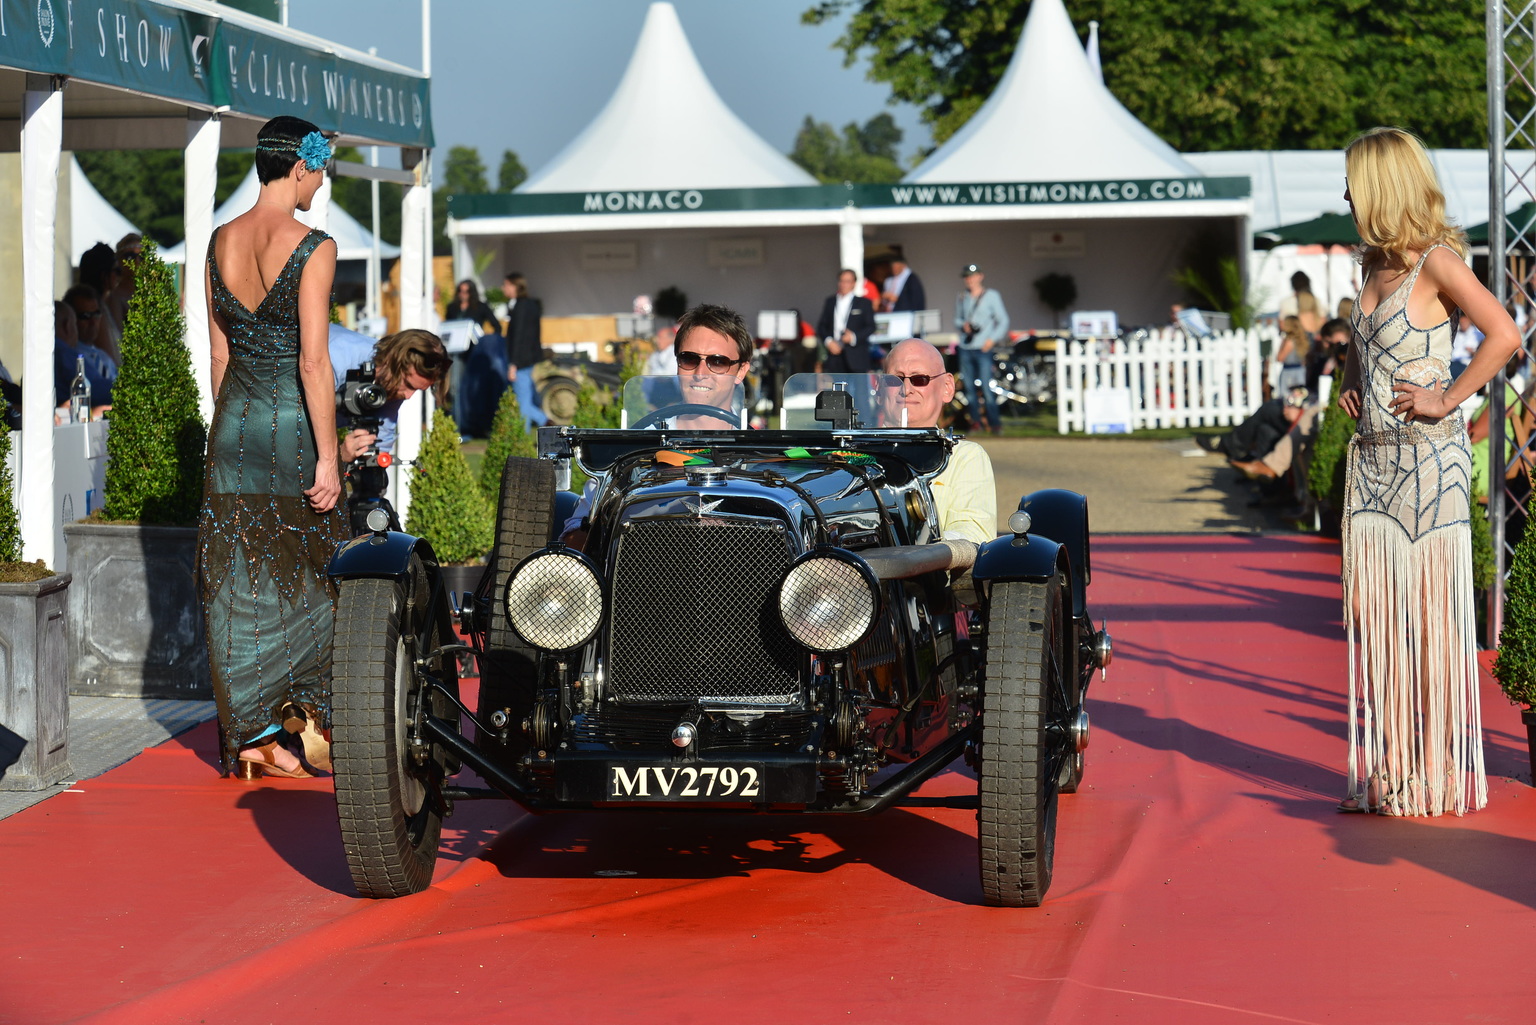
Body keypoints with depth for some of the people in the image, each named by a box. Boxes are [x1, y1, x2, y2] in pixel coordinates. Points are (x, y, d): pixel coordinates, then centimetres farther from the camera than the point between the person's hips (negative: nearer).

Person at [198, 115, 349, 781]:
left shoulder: (220, 242, 6)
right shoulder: (312, 248, -13)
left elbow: (219, 355, 11)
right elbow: (313, 362, -16)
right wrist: (328, 456, -13)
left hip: (234, 426, 6)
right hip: (294, 425, -6)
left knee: (240, 583, 7)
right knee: (306, 578, 8)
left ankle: (253, 738, 9)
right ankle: (308, 719, 9)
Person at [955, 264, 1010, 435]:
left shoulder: (991, 296, 2)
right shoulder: (961, 298, 15)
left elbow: (1003, 320, 2)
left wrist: (992, 339, -10)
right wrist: (962, 325, 0)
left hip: (983, 348, -5)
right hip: (965, 348, 5)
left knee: (986, 388, -12)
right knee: (969, 388, 4)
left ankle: (994, 424, -7)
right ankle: (976, 423, 11)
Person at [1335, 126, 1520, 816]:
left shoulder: (1436, 261, -10)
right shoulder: (1375, 262, 14)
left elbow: (1504, 334, -19)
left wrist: (1447, 400, -16)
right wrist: (1349, 384, 15)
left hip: (1428, 456, -8)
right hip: (1373, 455, 8)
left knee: (1431, 610, -3)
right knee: (1373, 612, 5)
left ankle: (1440, 778, 3)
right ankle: (1386, 773, 11)